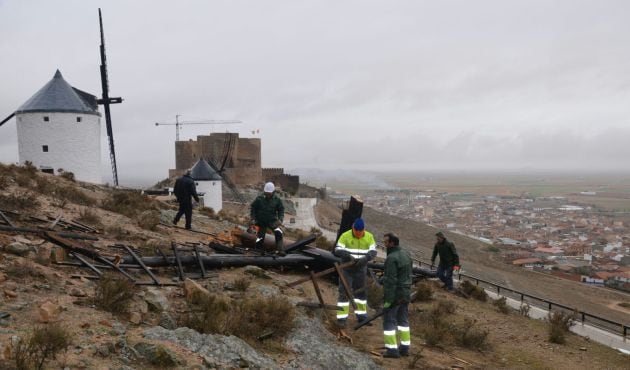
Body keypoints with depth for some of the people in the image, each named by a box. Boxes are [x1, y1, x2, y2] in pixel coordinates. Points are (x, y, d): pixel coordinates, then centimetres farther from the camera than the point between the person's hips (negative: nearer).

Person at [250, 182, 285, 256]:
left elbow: (281, 210, 5)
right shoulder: (259, 199, -9)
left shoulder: (277, 200, -4)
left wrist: (280, 219, -9)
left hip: (272, 221, 0)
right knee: (260, 238, 3)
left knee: (278, 233, -23)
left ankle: (280, 250, -22)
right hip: (261, 221, 0)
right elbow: (252, 208, 0)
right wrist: (253, 219, -7)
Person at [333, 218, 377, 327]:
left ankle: (361, 315, 28)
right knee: (344, 292, -5)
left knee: (361, 291, 14)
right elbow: (338, 250, -15)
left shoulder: (369, 237, -5)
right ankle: (341, 318, -1)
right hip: (347, 269, -4)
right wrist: (348, 256, -32)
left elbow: (373, 252, -9)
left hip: (361, 269, 4)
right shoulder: (345, 236, -14)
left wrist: (365, 258, -28)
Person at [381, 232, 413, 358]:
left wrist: (388, 300, -19)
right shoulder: (406, 254, 6)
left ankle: (392, 349, 4)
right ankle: (404, 348, 21)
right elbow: (410, 274, 13)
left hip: (394, 295, -8)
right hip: (406, 294, 8)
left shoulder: (391, 258, -21)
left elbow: (391, 281, -23)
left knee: (389, 321, 2)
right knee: (403, 320, 15)